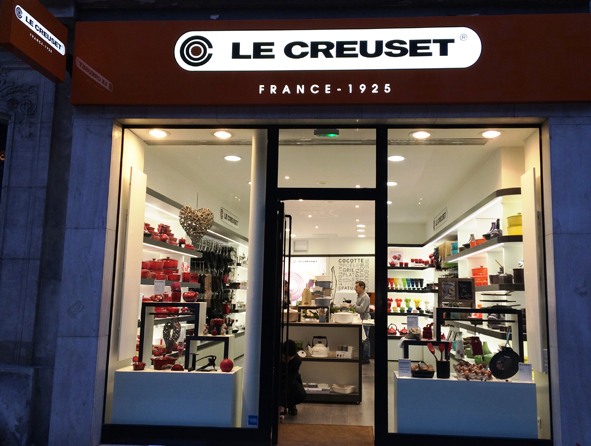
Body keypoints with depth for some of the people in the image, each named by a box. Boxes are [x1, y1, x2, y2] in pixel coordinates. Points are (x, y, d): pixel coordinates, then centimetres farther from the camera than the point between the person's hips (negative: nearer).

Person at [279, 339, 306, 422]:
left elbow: (289, 384, -35)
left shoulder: (297, 360, -33)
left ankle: (291, 405, 5)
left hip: (290, 379, 0)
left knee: (301, 395, -31)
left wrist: (282, 409, -39)